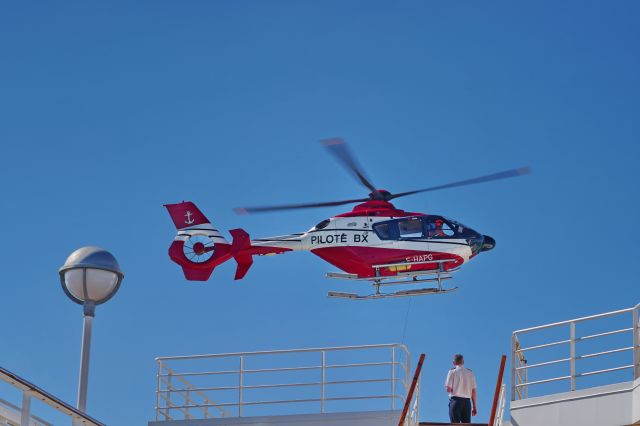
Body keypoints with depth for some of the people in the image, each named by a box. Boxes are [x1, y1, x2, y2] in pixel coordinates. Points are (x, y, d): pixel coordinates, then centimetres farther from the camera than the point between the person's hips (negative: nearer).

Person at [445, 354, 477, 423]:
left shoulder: (452, 372, -1)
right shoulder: (470, 373, 10)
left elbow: (448, 389, -6)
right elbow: (473, 391, 8)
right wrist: (474, 406, 12)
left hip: (456, 400, -3)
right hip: (467, 401, 3)